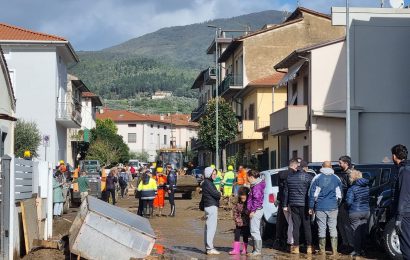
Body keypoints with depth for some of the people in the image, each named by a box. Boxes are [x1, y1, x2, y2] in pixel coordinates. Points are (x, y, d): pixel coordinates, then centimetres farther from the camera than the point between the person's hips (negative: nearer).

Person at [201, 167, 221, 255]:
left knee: (208, 227, 14)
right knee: (211, 227, -10)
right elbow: (215, 194, -17)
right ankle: (210, 248, -11)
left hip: (208, 207, 11)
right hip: (211, 207, -11)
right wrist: (219, 194, 2)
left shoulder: (208, 182, 18)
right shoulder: (207, 183, -13)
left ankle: (208, 247, 21)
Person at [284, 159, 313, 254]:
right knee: (307, 226, 5)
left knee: (296, 226, 6)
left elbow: (286, 192, 6)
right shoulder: (307, 176, -6)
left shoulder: (289, 177, 1)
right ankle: (309, 247, 7)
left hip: (293, 204, 2)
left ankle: (296, 247, 6)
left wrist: (285, 205, 13)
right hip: (304, 204, -2)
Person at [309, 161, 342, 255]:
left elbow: (312, 194, -2)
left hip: (320, 207, -1)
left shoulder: (317, 178, -2)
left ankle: (322, 250, 6)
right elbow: (339, 195, 8)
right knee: (333, 228, 5)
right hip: (333, 207, 1)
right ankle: (334, 250, 3)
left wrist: (311, 207, 3)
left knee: (321, 228, 3)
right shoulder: (336, 179, 5)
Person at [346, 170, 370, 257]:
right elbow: (368, 198, 13)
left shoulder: (352, 188, -16)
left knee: (356, 232, 2)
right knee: (362, 231, 12)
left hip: (355, 212, -6)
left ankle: (357, 251, 5)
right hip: (366, 211, 6)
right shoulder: (366, 186, 4)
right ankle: (361, 249, 19)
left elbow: (349, 202, -17)